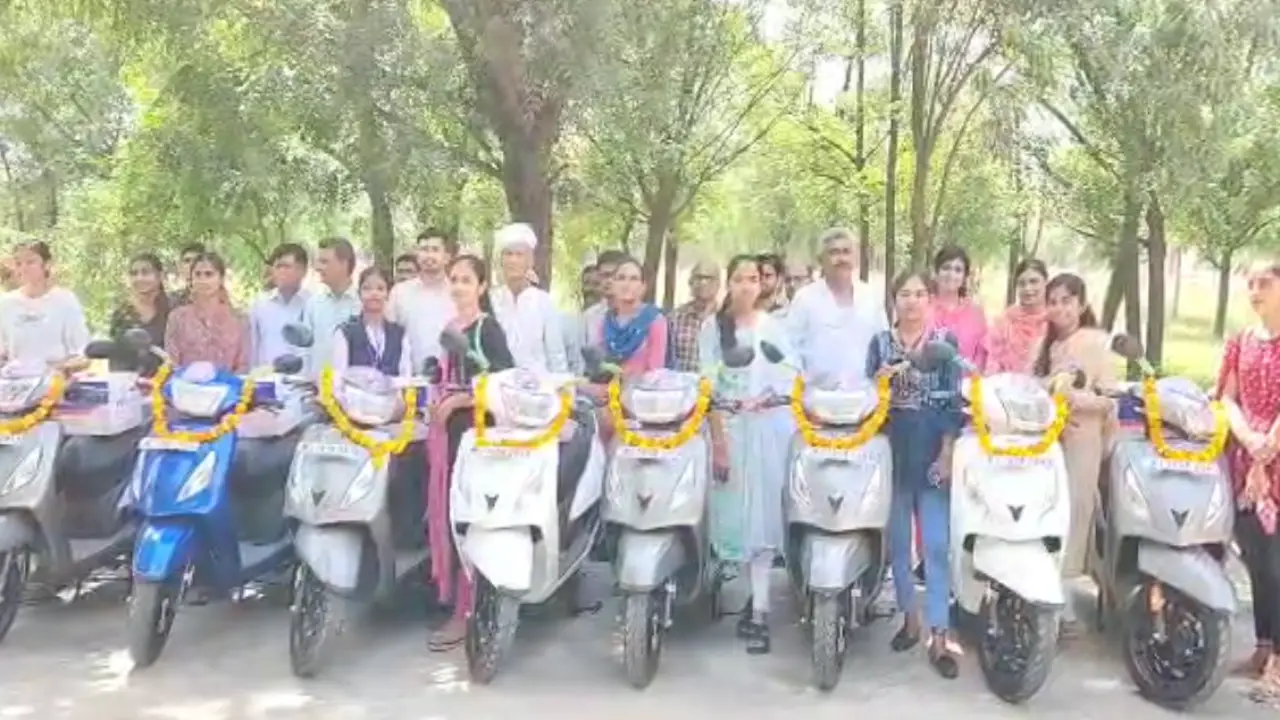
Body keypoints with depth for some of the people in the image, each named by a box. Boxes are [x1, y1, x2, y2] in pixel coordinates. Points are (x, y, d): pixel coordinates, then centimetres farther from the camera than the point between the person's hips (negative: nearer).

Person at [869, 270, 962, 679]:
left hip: (933, 450, -2)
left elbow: (955, 402, -2)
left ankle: (940, 636, -6)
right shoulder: (880, 343, 8)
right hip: (892, 448, 3)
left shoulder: (946, 342, 3)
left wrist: (947, 453, -10)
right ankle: (910, 616, 25)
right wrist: (879, 381, -13)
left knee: (936, 543, -7)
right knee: (897, 539, 9)